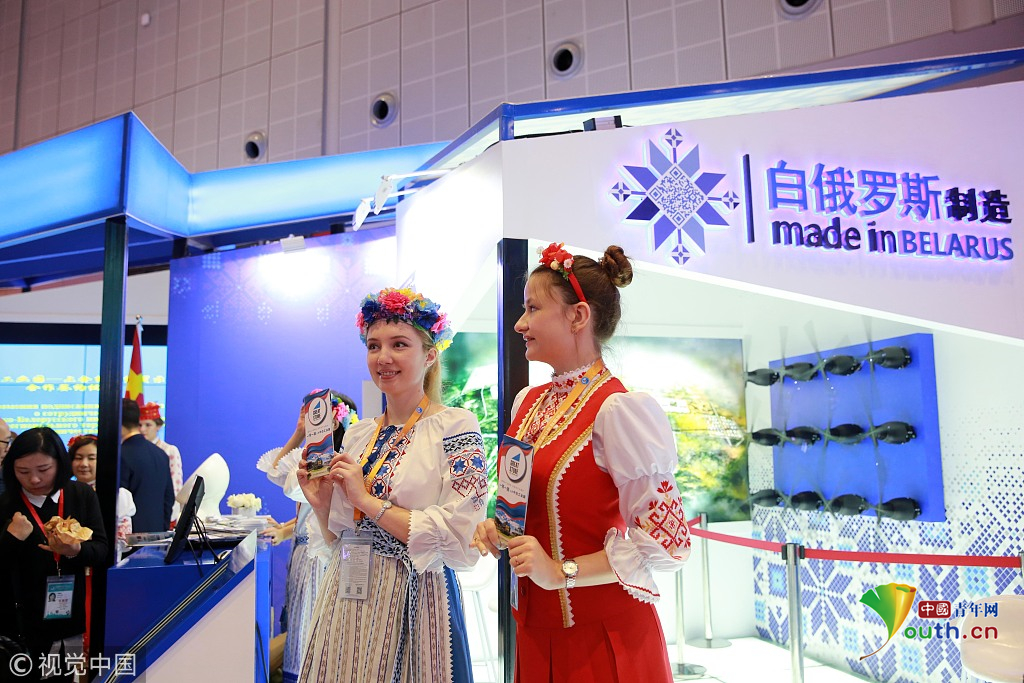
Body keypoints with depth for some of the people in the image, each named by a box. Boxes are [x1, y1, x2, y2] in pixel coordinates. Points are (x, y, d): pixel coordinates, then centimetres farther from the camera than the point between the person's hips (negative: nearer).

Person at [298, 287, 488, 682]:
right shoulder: (358, 434, 8)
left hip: (412, 603, -6)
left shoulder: (456, 428, -11)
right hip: (345, 601, 6)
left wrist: (368, 500, -17)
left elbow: (460, 538, -21)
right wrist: (320, 503, -5)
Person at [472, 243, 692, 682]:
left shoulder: (618, 408, -20)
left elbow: (665, 541, -20)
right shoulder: (528, 402, 4)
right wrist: (496, 530, -2)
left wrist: (562, 571, -19)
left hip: (601, 635, -7)